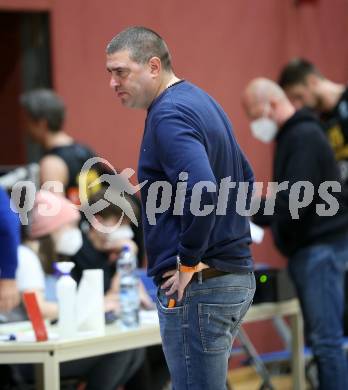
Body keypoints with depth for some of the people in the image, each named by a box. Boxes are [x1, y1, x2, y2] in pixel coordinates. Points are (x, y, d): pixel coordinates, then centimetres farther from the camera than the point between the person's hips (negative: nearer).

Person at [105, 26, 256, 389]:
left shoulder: (169, 115, -16)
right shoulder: (202, 102, 15)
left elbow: (202, 192, -30)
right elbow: (245, 178, 26)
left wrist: (189, 263, -19)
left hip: (197, 287, -10)